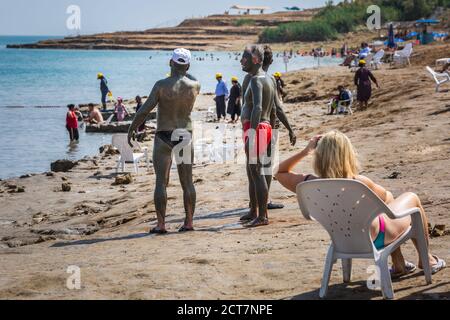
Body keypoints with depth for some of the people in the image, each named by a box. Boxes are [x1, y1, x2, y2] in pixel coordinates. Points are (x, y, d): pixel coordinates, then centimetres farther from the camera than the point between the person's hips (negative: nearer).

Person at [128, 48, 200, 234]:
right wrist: (183, 72, 28)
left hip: (164, 136, -3)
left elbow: (145, 110, -13)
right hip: (186, 135, 3)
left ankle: (161, 224, -3)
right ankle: (189, 222, 10)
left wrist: (132, 129, -3)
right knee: (187, 182, 10)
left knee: (161, 182, 1)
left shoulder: (162, 85, -12)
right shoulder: (194, 86, -2)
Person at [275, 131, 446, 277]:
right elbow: (384, 196, -10)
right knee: (412, 198, 22)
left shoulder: (308, 184, -23)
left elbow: (279, 172, -2)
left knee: (390, 199, 33)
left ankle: (399, 265, 43)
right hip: (376, 238, -5)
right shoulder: (359, 183, -33)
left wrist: (305, 151, -9)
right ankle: (426, 259, 38)